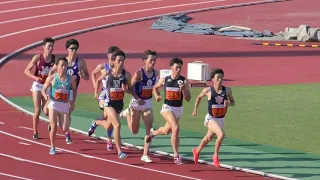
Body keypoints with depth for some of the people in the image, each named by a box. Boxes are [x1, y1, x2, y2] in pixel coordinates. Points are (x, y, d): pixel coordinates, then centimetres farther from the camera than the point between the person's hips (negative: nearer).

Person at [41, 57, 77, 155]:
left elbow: (74, 90, 18)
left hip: (65, 105, 2)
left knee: (64, 129, -3)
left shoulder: (70, 79, 2)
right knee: (54, 126, -12)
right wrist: (46, 96, -21)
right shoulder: (52, 78, -4)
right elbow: (44, 90, 2)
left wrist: (73, 102, 7)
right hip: (53, 104, -2)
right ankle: (52, 148, 2)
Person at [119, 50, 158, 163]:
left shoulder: (156, 73, -4)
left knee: (149, 129, -8)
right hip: (136, 102, -4)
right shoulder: (139, 73, -20)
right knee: (134, 131, 12)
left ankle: (145, 155, -2)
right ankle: (127, 113, 42)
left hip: (148, 103, 4)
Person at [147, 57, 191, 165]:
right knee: (175, 128, -25)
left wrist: (183, 89, -27)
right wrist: (157, 96, -5)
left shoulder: (184, 81, -8)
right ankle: (176, 155, -21)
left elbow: (188, 99, -10)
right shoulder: (164, 80, -5)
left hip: (178, 109, 3)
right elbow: (155, 88, 15)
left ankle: (153, 133, 59)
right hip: (167, 107, -3)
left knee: (166, 131, 22)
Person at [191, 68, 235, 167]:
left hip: (221, 119, 4)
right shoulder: (208, 90, -12)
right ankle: (215, 156, -7)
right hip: (211, 118, -4)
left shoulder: (227, 90, -7)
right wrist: (195, 110, 11)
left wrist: (228, 103, -18)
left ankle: (197, 151, 50)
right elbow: (199, 97, 8)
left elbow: (233, 102, 5)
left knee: (208, 138, 22)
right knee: (221, 134, -27)